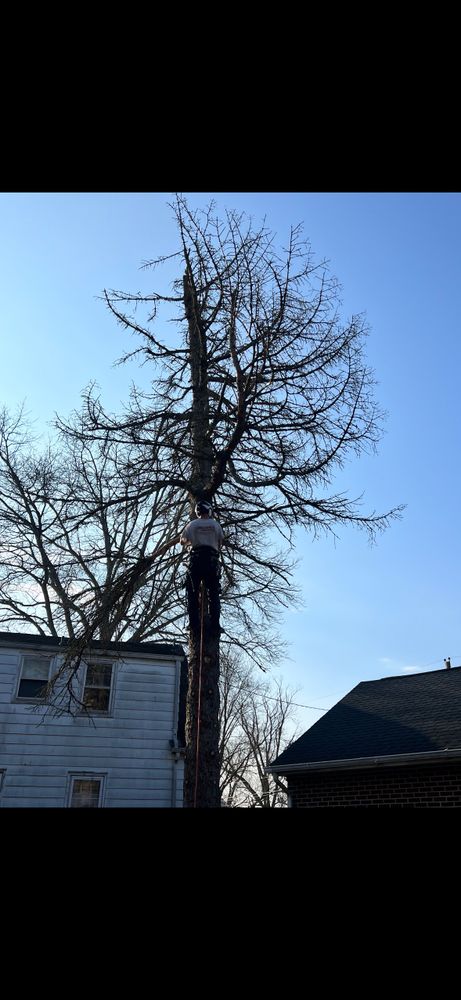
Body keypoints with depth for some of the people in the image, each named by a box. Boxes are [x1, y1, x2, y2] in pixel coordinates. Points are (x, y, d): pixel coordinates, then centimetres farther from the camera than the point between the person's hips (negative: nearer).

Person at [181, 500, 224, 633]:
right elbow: (221, 541, 14)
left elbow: (182, 541, 17)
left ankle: (194, 624, -3)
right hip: (212, 558, 1)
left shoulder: (192, 525, 7)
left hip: (196, 558, 0)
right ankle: (214, 624, -2)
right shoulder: (215, 524, 9)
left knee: (193, 593, 5)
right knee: (213, 593, 5)